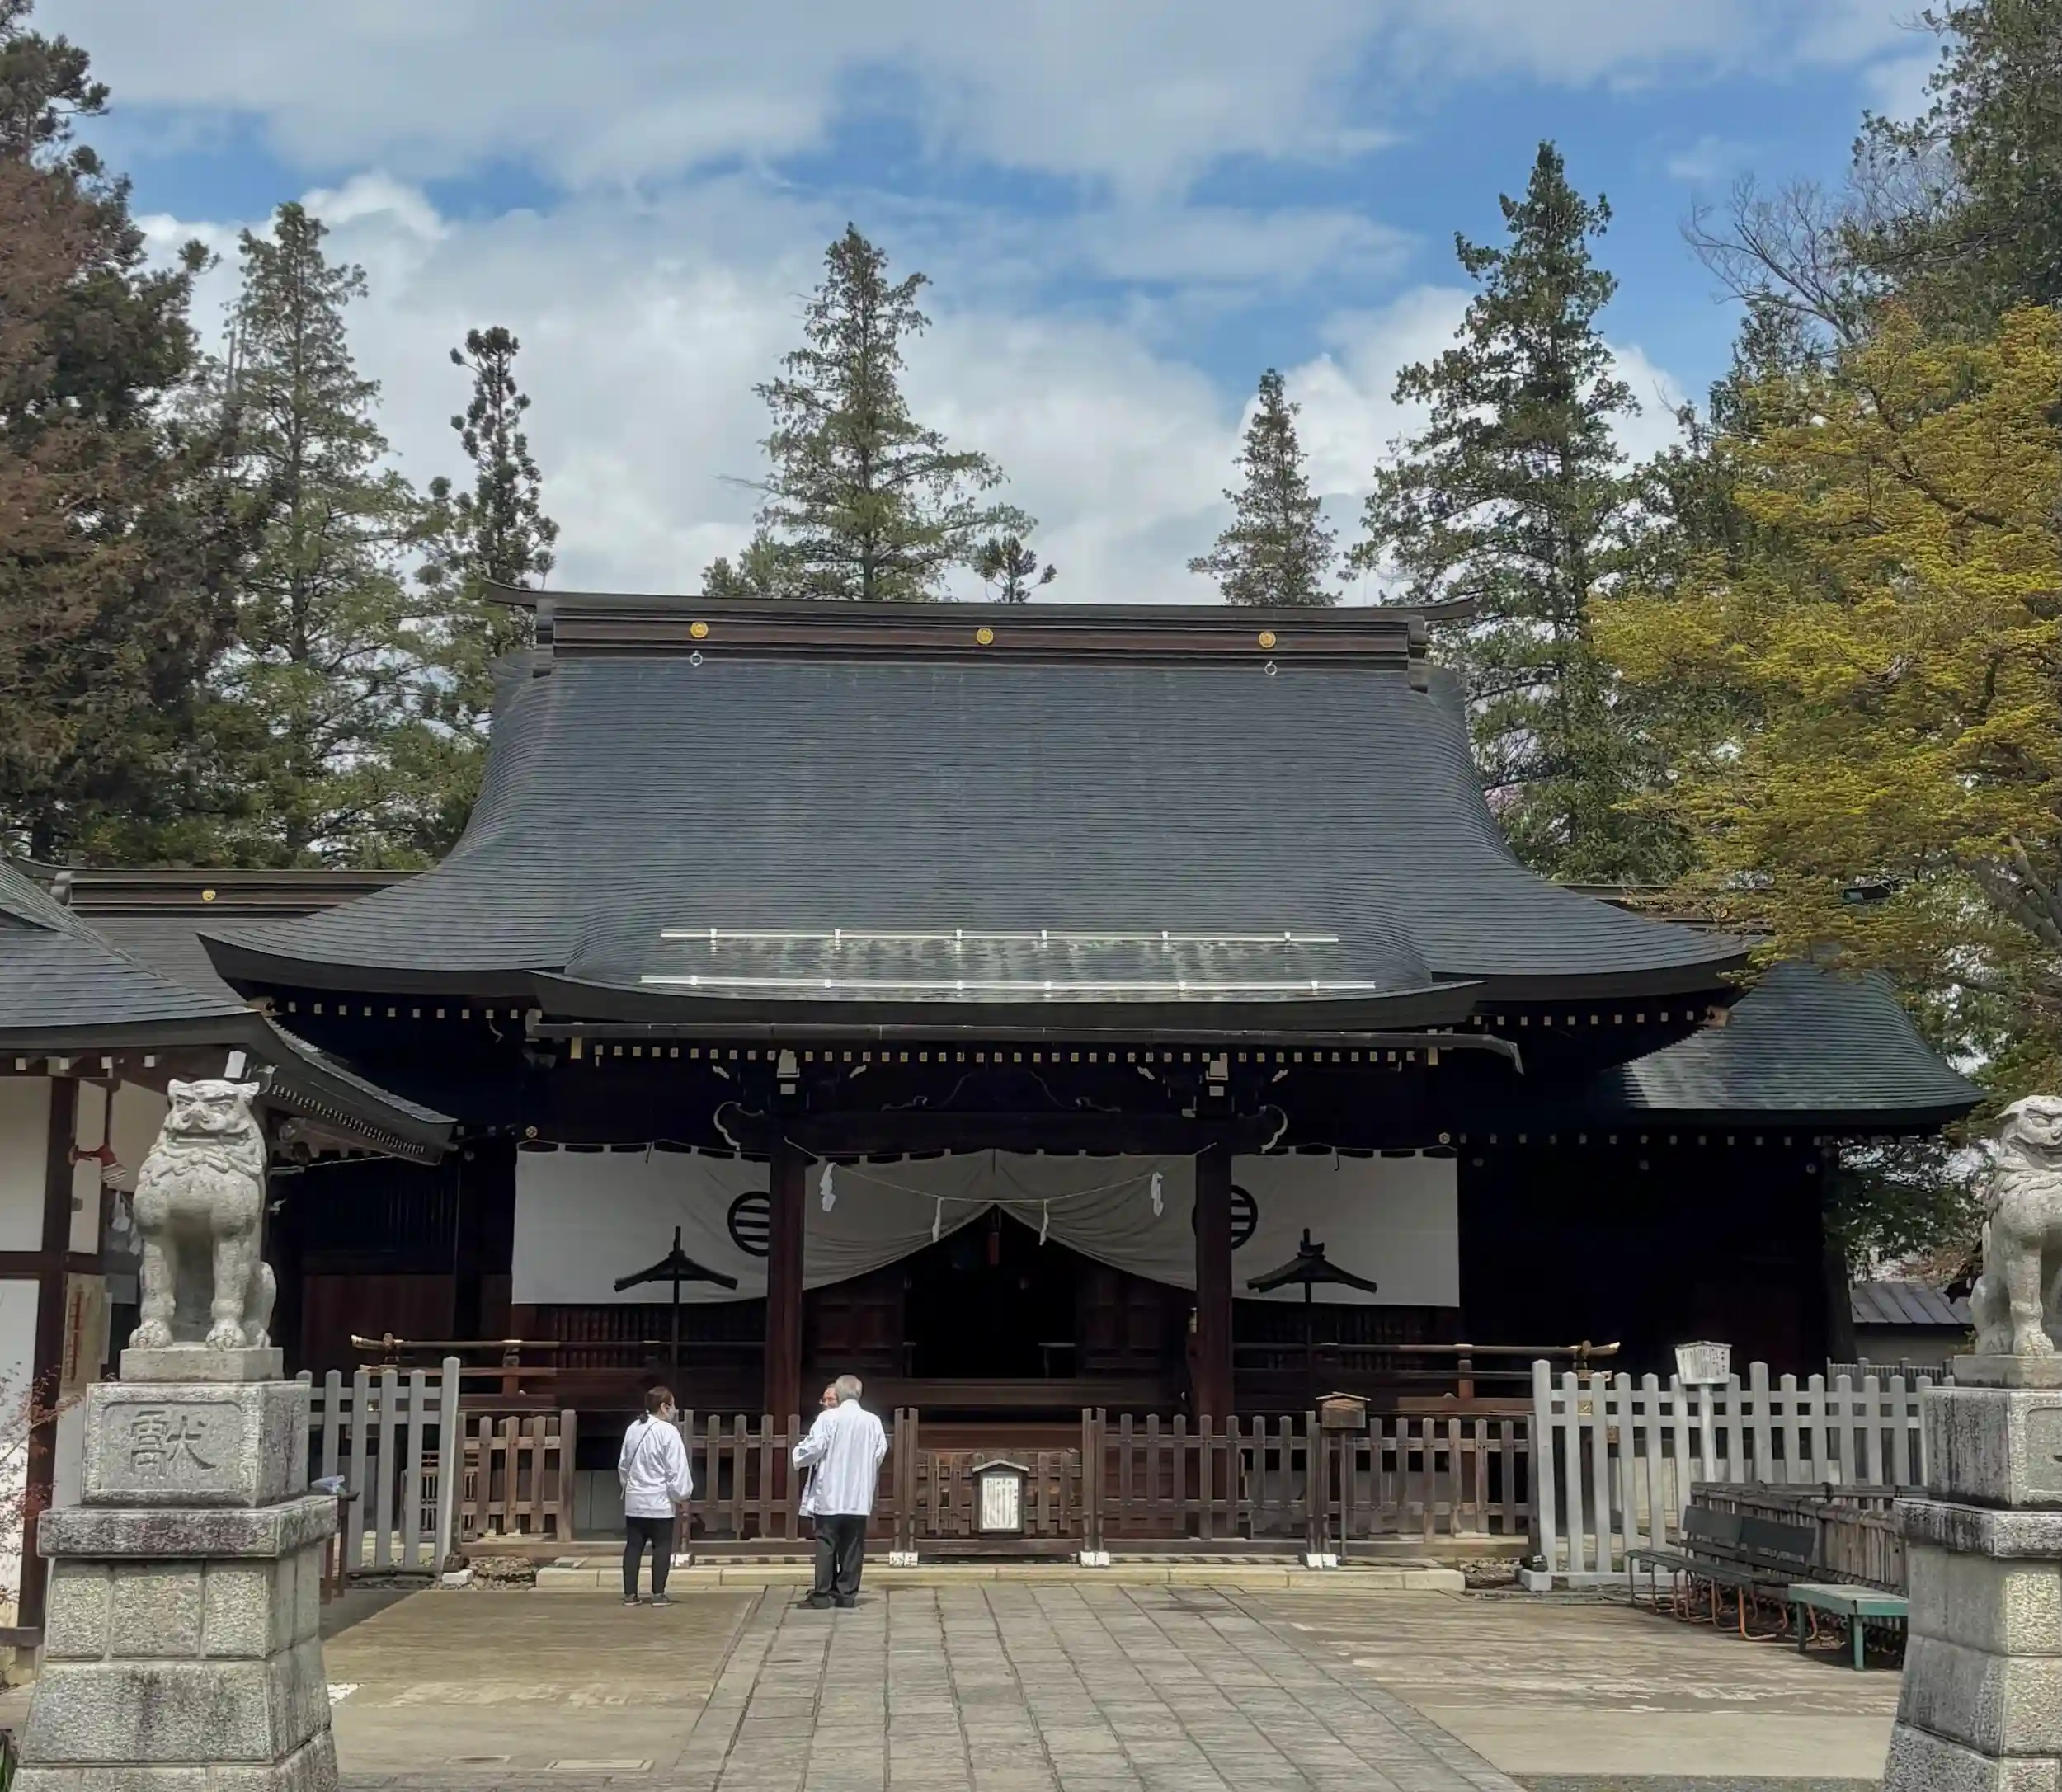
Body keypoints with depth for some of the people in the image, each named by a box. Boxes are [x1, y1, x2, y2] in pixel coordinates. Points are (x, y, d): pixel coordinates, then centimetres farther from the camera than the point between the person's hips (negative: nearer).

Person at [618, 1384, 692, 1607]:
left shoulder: (633, 1429, 7)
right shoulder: (668, 1431, -13)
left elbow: (623, 1465, 15)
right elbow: (677, 1468, -13)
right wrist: (681, 1495, -3)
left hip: (634, 1499, 6)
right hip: (659, 1501, -6)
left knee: (633, 1546, 9)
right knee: (661, 1546, 3)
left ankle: (629, 1594, 9)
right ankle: (658, 1594, 2)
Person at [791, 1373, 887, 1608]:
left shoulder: (828, 1418, -10)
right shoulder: (873, 1421, 0)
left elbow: (814, 1447, -12)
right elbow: (880, 1452, 5)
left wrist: (797, 1454, 10)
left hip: (830, 1494, -3)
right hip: (859, 1495, 3)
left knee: (826, 1544, 2)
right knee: (852, 1546, 8)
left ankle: (822, 1594, 1)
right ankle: (848, 1593, 8)